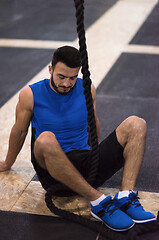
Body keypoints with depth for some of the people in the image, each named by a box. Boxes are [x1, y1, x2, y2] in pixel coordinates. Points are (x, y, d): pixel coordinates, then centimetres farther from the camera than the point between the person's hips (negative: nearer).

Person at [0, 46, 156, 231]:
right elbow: (19, 132, 12)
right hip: (54, 173, -3)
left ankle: (125, 196, -31)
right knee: (45, 140, -40)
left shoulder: (87, 90, 5)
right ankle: (98, 202, -36)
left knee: (136, 125, -15)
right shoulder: (30, 95, -3)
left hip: (87, 167, 3)